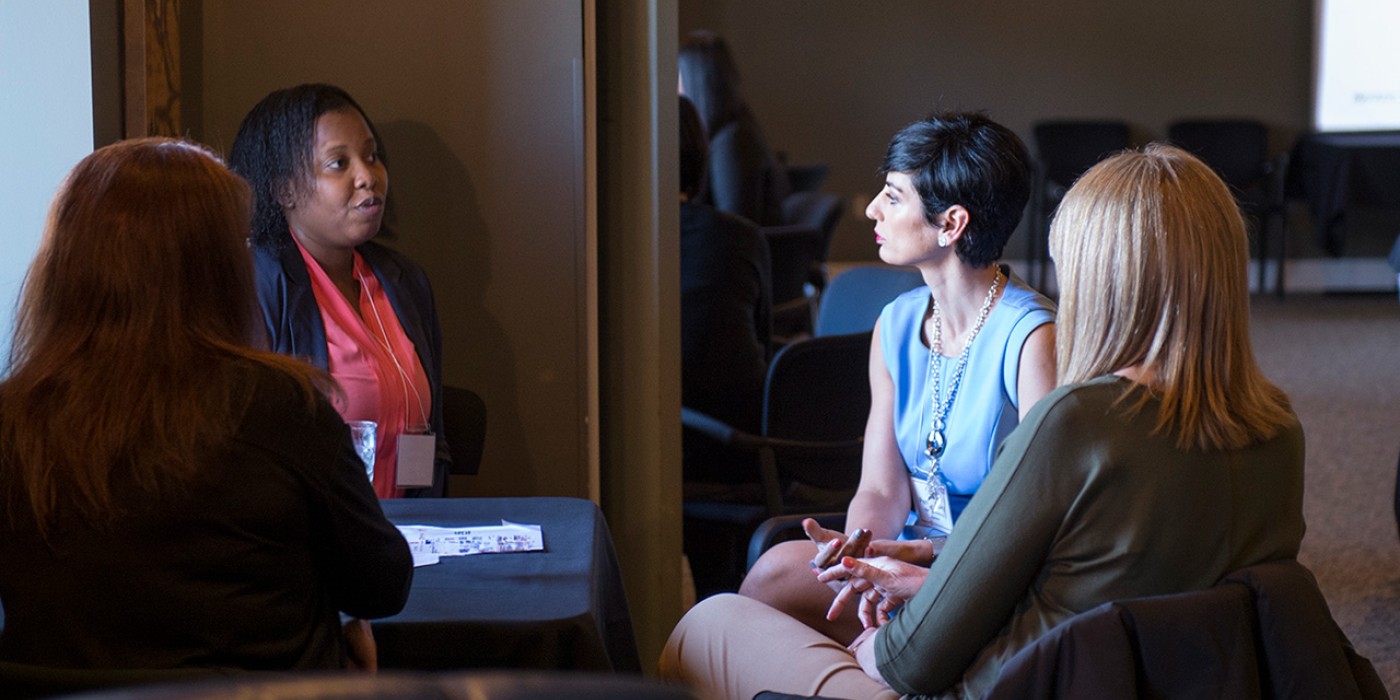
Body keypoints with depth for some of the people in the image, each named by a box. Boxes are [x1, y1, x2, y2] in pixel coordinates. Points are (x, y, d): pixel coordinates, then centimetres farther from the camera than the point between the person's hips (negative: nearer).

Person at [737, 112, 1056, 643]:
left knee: (778, 575, -25)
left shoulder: (1031, 339, -15)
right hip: (911, 558, 7)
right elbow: (881, 490, 5)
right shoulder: (896, 325, 8)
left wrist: (924, 553, -27)